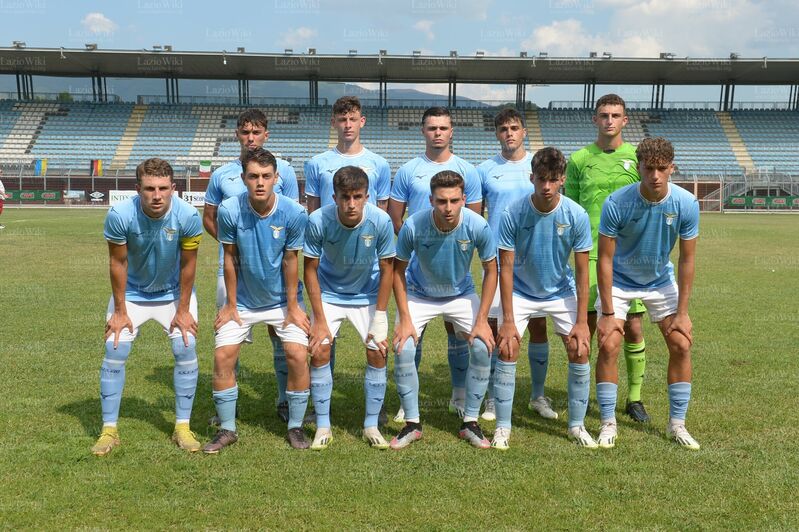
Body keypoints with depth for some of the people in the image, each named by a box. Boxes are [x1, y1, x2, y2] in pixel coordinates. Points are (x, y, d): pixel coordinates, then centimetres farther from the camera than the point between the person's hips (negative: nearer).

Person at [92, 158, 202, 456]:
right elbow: (118, 263, -16)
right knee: (115, 351, -8)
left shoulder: (188, 216, -26)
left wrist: (183, 309, -9)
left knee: (186, 348, -11)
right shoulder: (120, 215, -27)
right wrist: (120, 311, -9)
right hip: (131, 292, 0)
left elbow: (188, 264, -14)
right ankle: (109, 430, 7)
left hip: (174, 292, 0)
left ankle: (182, 427, 4)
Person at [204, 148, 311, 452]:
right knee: (222, 357, -6)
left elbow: (290, 261, -9)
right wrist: (231, 304, -2)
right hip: (243, 301, 1)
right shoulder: (230, 210, -17)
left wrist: (293, 307, -5)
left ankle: (295, 427, 7)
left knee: (297, 354, -12)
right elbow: (230, 258, -7)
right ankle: (227, 429, 12)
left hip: (283, 299, -1)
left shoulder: (294, 214, -19)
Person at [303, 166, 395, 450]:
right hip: (329, 294, 0)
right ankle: (323, 427, 4)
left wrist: (379, 318, -12)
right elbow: (311, 269, -14)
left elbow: (386, 269, -12)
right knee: (319, 351, -11)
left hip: (367, 295, 1)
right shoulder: (318, 221, -26)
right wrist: (319, 319, -15)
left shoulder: (381, 221, -25)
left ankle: (371, 425, 10)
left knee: (377, 352, -8)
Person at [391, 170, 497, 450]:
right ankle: (412, 423, 3)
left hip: (462, 294, 1)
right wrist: (405, 319, -15)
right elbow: (398, 270, -12)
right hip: (419, 295, -1)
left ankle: (470, 422, 6)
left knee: (483, 348, -14)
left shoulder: (478, 226, -26)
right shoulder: (413, 226, -28)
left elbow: (490, 270, -11)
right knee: (402, 350, -17)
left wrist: (482, 320, -13)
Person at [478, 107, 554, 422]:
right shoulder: (485, 170, 4)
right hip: (497, 259, 0)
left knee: (538, 325, 5)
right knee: (493, 325, 1)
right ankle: (493, 397, 13)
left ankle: (538, 396, 19)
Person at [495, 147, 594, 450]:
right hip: (521, 292, -1)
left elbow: (583, 271, -11)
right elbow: (506, 269, -17)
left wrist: (581, 321, -14)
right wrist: (508, 320, -19)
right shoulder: (513, 214, -22)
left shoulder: (577, 216, -18)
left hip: (562, 292, 1)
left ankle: (577, 425, 12)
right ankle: (502, 427, 2)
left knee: (580, 352, -6)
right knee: (507, 351, -12)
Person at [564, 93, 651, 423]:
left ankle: (634, 398, 17)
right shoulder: (579, 159, 6)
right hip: (591, 254, -1)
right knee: (586, 326, 0)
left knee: (633, 328, 3)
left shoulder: (638, 157, 7)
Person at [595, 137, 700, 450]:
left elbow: (687, 260, -10)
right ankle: (608, 423, 2)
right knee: (608, 346, -13)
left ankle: (677, 424, 10)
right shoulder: (616, 203, -26)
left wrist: (682, 312, -11)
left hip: (661, 281, 2)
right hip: (620, 281, -2)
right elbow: (605, 260, -20)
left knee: (681, 345, -5)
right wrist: (608, 313, -21)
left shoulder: (686, 204, -19)